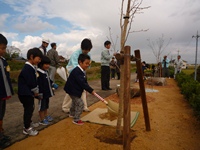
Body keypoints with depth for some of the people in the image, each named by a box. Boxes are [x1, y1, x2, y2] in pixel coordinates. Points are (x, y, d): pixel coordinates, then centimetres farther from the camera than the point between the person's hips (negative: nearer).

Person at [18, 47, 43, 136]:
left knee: (31, 108, 21)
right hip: (25, 93, -10)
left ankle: (29, 123, 40)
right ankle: (27, 128, 16)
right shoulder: (28, 68, -24)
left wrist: (36, 92, 10)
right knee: (28, 109, 1)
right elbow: (31, 83, -23)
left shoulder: (32, 67, 8)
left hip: (29, 93, 10)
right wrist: (36, 91, -7)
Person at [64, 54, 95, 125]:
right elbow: (82, 83, -33)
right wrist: (90, 90, -28)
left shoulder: (82, 71, 4)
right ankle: (76, 119, 7)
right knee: (80, 104, -9)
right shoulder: (77, 71, -29)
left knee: (75, 102, 29)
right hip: (73, 90, -11)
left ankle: (72, 114, 53)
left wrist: (88, 90, -1)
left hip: (76, 90, 11)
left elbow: (84, 82, 8)